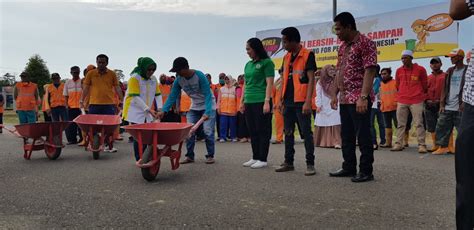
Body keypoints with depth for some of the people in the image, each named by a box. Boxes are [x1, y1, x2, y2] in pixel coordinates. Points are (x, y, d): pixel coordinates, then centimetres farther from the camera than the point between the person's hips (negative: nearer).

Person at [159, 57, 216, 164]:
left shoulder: (199, 76, -27)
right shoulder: (178, 80, -11)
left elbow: (208, 95, -30)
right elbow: (172, 96, -10)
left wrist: (207, 112, -41)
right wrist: (164, 110, -23)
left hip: (208, 106, -5)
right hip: (194, 107, 5)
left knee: (208, 131, -10)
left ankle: (210, 156, 4)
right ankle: (189, 156, 9)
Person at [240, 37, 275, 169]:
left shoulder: (266, 62, -4)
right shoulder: (248, 64, 16)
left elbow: (269, 83, -10)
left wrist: (267, 101, -16)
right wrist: (242, 101, 16)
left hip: (261, 102, -7)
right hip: (249, 103, 7)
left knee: (263, 131, -1)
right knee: (253, 132, 11)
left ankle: (263, 160, 5)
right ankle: (255, 158, 20)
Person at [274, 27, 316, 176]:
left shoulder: (307, 55, -6)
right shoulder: (286, 57, 14)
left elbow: (311, 79, -11)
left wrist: (308, 102, -18)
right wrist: (281, 99, 13)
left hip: (301, 101, -7)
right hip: (288, 101, 7)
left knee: (306, 132, -2)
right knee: (288, 132, 11)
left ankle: (310, 164, 5)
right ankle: (288, 162, 20)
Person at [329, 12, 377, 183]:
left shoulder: (365, 43, -10)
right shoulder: (342, 47, 15)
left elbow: (369, 71, -17)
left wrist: (363, 97, -25)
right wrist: (335, 94, 14)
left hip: (359, 99, -9)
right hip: (345, 99, 9)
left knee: (363, 136, -2)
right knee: (346, 136, 15)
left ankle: (366, 171, 9)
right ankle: (349, 167, 26)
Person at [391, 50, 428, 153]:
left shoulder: (420, 69, -1)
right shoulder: (399, 70, 7)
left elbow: (424, 84, 9)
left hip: (416, 101, -3)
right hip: (402, 101, 3)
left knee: (418, 123, -4)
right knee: (401, 123, 6)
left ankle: (422, 145, 0)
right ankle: (398, 144, 12)